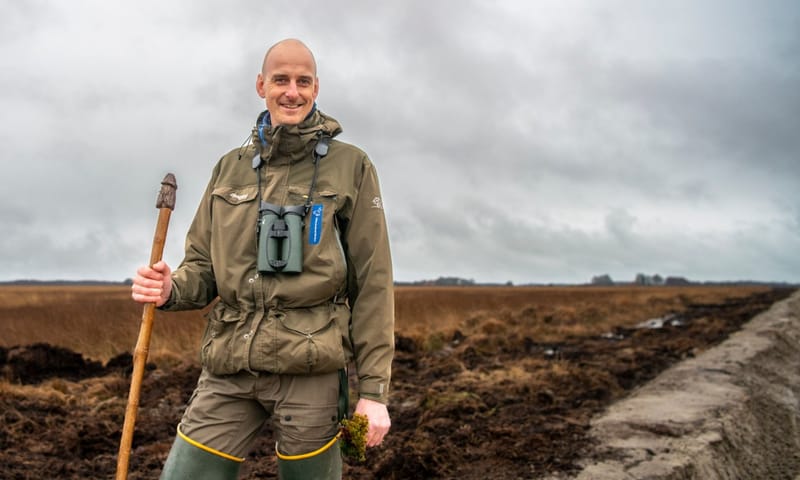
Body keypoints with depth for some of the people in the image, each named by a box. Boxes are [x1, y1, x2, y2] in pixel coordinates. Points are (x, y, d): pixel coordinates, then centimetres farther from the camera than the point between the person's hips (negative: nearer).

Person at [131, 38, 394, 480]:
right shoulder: (230, 169, 12)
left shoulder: (351, 167, 1)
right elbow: (202, 266, 16)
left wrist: (374, 389, -5)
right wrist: (171, 289, -8)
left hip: (310, 368, -3)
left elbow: (373, 283, -2)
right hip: (228, 367, 4)